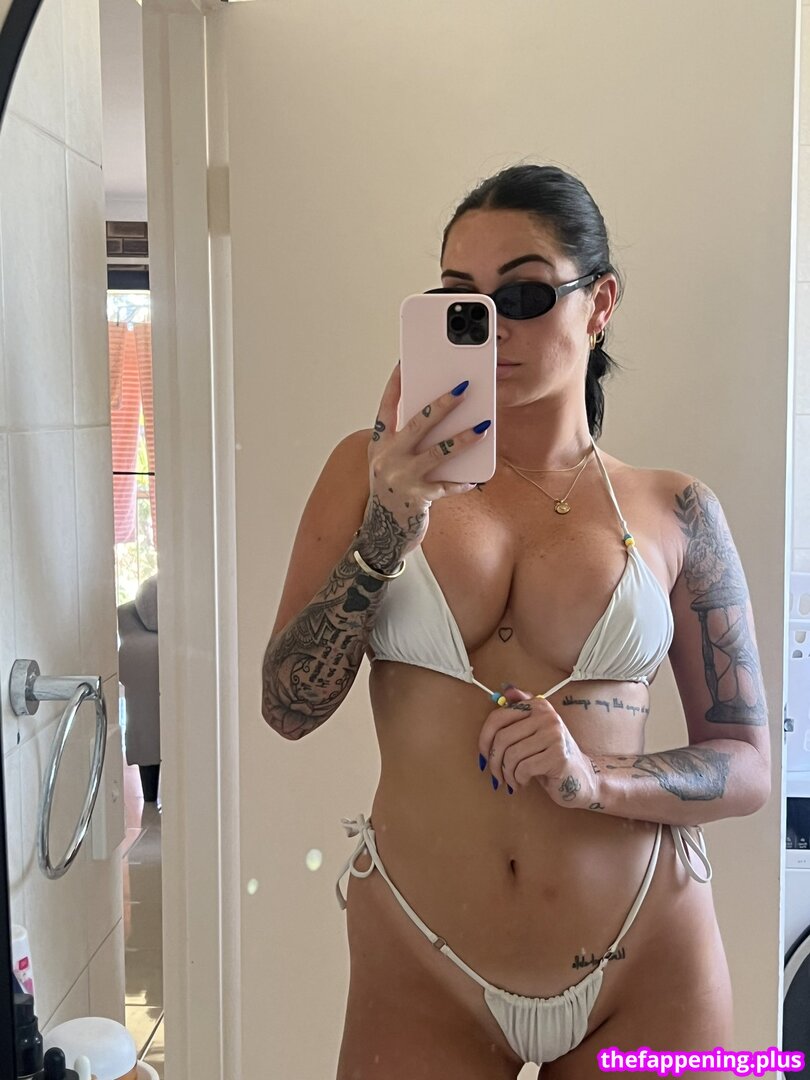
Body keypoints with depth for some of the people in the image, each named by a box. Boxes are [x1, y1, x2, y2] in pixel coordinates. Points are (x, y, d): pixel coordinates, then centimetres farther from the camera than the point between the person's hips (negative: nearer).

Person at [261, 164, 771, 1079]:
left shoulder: (675, 512, -3)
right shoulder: (374, 471, -2)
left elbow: (746, 766, 1)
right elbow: (288, 709, -7)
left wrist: (594, 781, -18)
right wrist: (388, 531, -21)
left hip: (646, 962, 1)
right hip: (419, 961, 0)